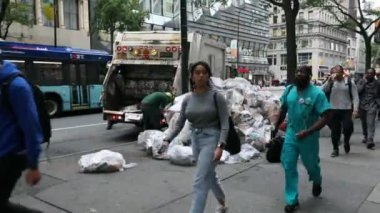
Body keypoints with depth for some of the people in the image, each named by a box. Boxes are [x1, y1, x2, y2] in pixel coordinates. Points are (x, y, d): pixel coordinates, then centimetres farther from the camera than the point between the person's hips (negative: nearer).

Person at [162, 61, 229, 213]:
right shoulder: (187, 99, 3)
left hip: (211, 140, -6)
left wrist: (220, 146, -24)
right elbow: (179, 124, 6)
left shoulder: (216, 97, -11)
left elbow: (225, 124, -13)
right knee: (209, 176, 23)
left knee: (200, 182, -10)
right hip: (195, 140, 6)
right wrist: (167, 140, -7)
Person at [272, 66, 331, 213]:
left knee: (311, 164, 17)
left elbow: (325, 117, -20)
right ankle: (292, 200, 17)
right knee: (289, 166, 3)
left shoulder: (317, 93, -17)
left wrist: (307, 132, -30)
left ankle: (317, 182, 53)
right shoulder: (289, 89, -2)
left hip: (308, 137, -3)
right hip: (291, 134, 4)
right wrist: (276, 127, 15)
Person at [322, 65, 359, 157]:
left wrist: (355, 109, -11)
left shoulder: (350, 81, 0)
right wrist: (329, 81, -20)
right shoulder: (331, 81, 4)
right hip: (334, 110, 1)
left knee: (347, 128, -11)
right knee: (335, 131, 6)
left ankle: (346, 141, 22)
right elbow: (323, 91, -11)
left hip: (346, 110, -1)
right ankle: (335, 149, 20)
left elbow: (355, 96, -1)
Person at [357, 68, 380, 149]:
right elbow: (358, 91, -11)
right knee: (364, 123, 13)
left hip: (372, 106, -2)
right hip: (362, 105, 2)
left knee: (370, 123, -14)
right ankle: (365, 136, 32)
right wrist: (365, 82, -12)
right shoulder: (361, 81, 5)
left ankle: (370, 141, -21)